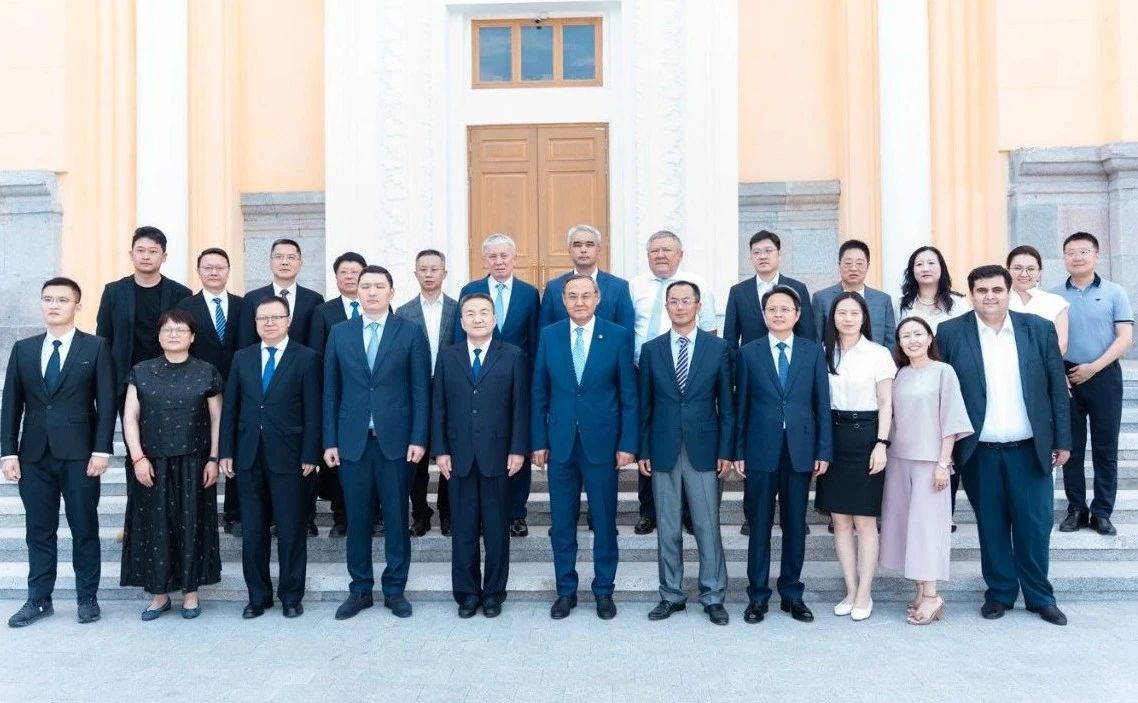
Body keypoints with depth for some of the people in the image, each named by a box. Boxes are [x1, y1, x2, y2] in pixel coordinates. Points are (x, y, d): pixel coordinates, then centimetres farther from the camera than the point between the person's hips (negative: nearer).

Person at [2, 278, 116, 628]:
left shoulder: (96, 347, 0)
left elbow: (106, 402, -4)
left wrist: (101, 450, -11)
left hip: (79, 454, -3)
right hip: (33, 455, 3)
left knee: (85, 529, 4)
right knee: (39, 530, 10)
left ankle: (87, 598, 15)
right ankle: (39, 600, 20)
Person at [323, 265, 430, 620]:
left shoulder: (411, 332, 1)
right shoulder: (339, 333, 8)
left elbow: (421, 389, -1)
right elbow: (331, 391, 7)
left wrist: (418, 438, -8)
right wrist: (330, 441, 2)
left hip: (395, 439, -2)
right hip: (352, 440, 2)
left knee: (397, 517, 6)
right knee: (357, 518, 8)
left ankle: (395, 590, 19)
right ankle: (360, 589, 21)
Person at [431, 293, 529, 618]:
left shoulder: (513, 356, 2)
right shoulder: (447, 357, 8)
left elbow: (520, 406, -1)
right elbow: (438, 407, 6)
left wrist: (518, 449, -7)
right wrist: (440, 450, -1)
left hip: (497, 455, -1)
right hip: (459, 456, 2)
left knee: (497, 528, 6)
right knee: (463, 528, 7)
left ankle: (494, 592, 19)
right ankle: (467, 592, 19)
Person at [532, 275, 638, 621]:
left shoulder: (619, 336, -2)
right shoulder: (549, 335, 3)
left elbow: (629, 394, -2)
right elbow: (540, 393, 6)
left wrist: (628, 443, -6)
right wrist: (539, 441, 2)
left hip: (602, 443, -2)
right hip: (560, 443, 2)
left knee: (604, 522, 9)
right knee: (562, 523, 10)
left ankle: (604, 591, 24)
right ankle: (566, 591, 24)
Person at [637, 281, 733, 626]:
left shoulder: (718, 348, 2)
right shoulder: (651, 349, 5)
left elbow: (727, 404, 2)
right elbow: (644, 404, 6)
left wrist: (726, 451, -3)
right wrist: (643, 450, 1)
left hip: (703, 450, -1)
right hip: (663, 450, 1)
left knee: (707, 527, 4)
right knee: (667, 528, 9)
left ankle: (713, 596, 17)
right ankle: (671, 595, 21)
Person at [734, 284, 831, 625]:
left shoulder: (813, 351, 5)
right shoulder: (748, 353, 3)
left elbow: (822, 404, 4)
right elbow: (740, 405, 3)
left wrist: (824, 450, -1)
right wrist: (738, 452, -1)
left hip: (800, 450, 1)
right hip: (761, 450, -1)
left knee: (795, 525, 9)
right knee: (760, 525, 5)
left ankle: (792, 593, 22)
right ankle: (758, 595, 16)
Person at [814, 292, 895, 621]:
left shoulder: (879, 354, -2)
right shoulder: (823, 352, 6)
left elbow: (886, 404, -2)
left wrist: (881, 444, -10)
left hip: (865, 437, -3)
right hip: (832, 437, 3)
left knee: (865, 520, 2)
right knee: (840, 519, 7)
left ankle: (864, 594, 11)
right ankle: (850, 590, 17)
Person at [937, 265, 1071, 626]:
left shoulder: (1039, 328, 1)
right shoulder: (950, 333, -4)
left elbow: (1057, 388, 5)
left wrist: (1063, 440, 3)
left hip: (1030, 449, 1)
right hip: (979, 452, -1)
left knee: (1035, 526, 8)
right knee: (992, 526, 11)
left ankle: (1040, 596, 26)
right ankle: (999, 592, 26)